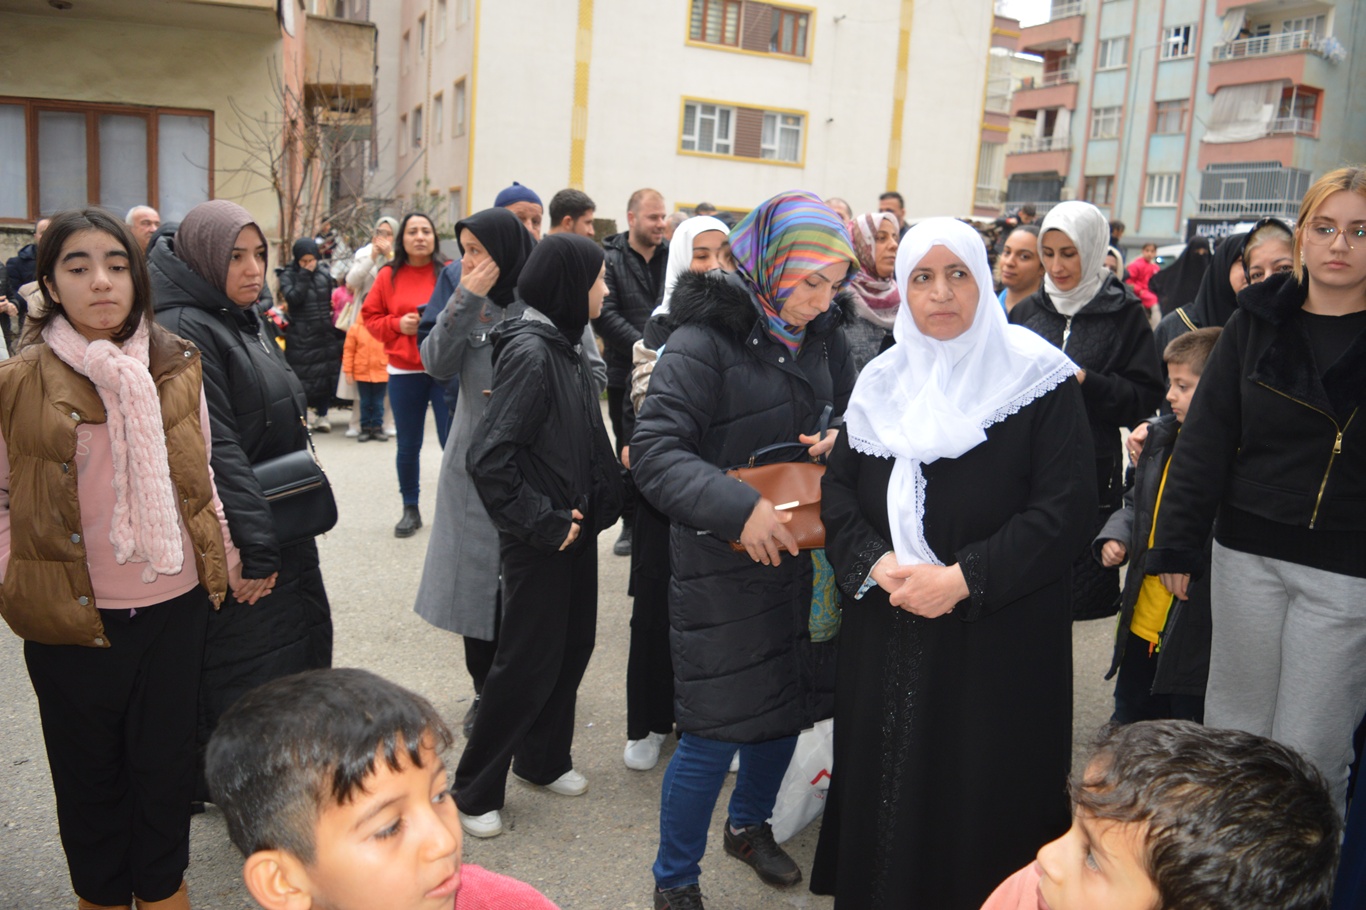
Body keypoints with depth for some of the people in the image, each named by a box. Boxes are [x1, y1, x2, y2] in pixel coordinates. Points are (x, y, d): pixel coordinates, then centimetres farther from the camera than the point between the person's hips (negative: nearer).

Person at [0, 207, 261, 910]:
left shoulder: (177, 368, 1)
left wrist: (230, 560, 10)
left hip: (175, 604, 2)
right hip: (72, 616, -2)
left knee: (166, 757, 17)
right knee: (90, 769, 16)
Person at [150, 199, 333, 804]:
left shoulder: (240, 322, 12)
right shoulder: (183, 333, -19)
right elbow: (214, 449, -26)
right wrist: (255, 548, -28)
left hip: (281, 530, 10)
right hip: (238, 547, -10)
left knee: (299, 648, 18)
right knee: (251, 676, 2)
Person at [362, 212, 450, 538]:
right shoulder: (388, 276, 5)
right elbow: (370, 317, 8)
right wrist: (397, 324, -9)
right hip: (404, 372, 2)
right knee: (408, 445, 8)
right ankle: (410, 509, 22)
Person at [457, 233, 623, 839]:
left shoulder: (565, 347, 8)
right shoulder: (530, 352, -21)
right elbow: (489, 459, -26)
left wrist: (596, 503, 6)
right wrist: (543, 523, -20)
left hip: (574, 527, 9)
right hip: (539, 540, -9)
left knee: (573, 645, 18)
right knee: (528, 663, 2)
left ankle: (543, 758, 38)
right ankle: (474, 790, 19)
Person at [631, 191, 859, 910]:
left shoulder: (821, 336, 4)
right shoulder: (705, 342, -17)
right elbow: (653, 450, -23)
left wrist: (841, 441, -7)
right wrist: (740, 508, -33)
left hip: (798, 556, 7)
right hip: (721, 572, -7)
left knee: (789, 706, 20)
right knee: (714, 733, 0)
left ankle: (749, 825, 48)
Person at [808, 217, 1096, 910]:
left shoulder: (1037, 379, -6)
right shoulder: (881, 381, 7)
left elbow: (1066, 506, -13)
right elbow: (838, 488, 6)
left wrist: (962, 579, -19)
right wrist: (877, 563, -12)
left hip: (995, 637, -3)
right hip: (885, 633, 4)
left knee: (980, 790, 3)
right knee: (883, 776, 12)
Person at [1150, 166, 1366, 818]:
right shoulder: (1256, 323, 5)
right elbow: (1206, 437, 5)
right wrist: (1177, 542, 2)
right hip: (1248, 554, 3)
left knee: (1309, 750, 4)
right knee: (1234, 726, 13)